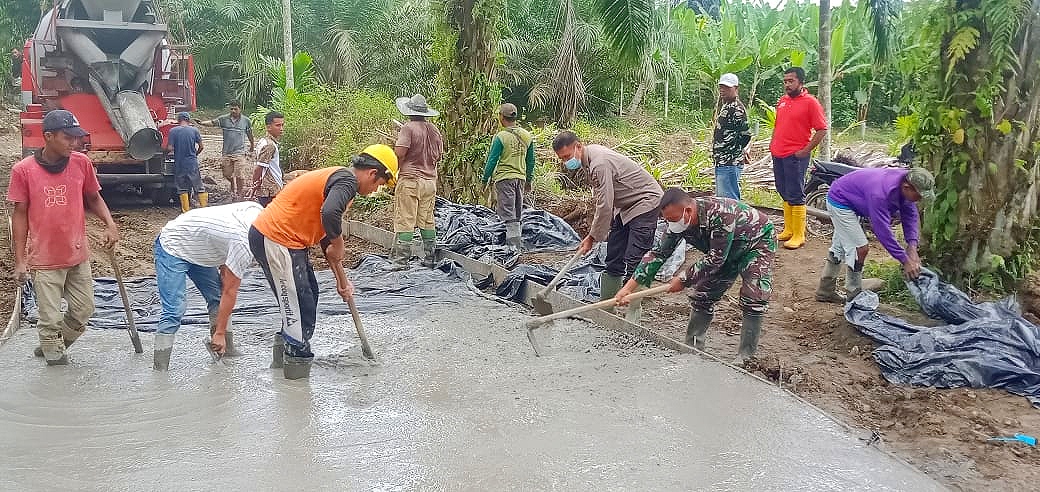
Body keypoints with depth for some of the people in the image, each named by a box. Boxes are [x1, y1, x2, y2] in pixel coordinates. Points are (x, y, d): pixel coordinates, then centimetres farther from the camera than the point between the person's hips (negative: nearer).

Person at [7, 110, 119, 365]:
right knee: (50, 319, 2)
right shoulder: (23, 170, -9)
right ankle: (54, 355, 21)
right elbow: (20, 214, -3)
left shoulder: (82, 163, -3)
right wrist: (19, 260, -3)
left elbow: (93, 198, 11)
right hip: (43, 259, -3)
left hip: (78, 256, 3)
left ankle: (52, 346, 35)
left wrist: (110, 223, -8)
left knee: (83, 310, 11)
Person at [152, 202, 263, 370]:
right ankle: (159, 371, -15)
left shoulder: (256, 211, -7)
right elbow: (230, 292, -22)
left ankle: (227, 351, 15)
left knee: (218, 298, 7)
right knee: (174, 311, -17)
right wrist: (220, 333, -15)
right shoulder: (245, 244, -30)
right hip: (172, 247, -10)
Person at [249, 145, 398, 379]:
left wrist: (342, 279, 23)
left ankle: (284, 353, 32)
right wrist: (338, 246, -16)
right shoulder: (347, 180, -14)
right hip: (276, 240, -10)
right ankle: (298, 361, 8)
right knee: (300, 305, -3)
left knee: (308, 295, 21)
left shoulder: (337, 178, 18)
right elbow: (329, 214, -35)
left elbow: (328, 238, 22)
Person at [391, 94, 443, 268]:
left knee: (405, 221, -4)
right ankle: (429, 259, 15)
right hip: (430, 180, 7)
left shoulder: (408, 128, -10)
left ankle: (401, 260, -5)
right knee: (427, 221, 11)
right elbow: (439, 155, 17)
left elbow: (399, 152, -19)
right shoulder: (434, 129, 10)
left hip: (410, 179, -6)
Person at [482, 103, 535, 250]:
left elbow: (492, 160, -10)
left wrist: (485, 179, 1)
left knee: (508, 212, -3)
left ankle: (514, 242, -9)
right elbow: (530, 160, 13)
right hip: (521, 177, 6)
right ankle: (516, 240, 22)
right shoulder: (527, 136, 6)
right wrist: (529, 179, 23)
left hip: (504, 178, -6)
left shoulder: (500, 137, -13)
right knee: (517, 212, 15)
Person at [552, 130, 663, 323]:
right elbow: (601, 200, 11)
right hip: (626, 206, 10)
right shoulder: (590, 156, 3)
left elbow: (605, 206, -26)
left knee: (633, 262, -15)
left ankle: (632, 316, -10)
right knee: (613, 259, 10)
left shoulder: (599, 163, -27)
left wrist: (593, 237, -16)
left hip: (645, 203, -10)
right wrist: (595, 231, 9)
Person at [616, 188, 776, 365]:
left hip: (758, 241, -7)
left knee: (753, 298, -21)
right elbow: (658, 253, -14)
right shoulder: (679, 221, -19)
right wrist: (629, 287, -20)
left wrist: (684, 279, -28)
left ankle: (745, 357, -11)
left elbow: (715, 258, -35)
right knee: (701, 295, 2)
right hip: (727, 253, 7)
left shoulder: (720, 214, -41)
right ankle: (693, 349, 14)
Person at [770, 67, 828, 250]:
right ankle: (788, 230, 23)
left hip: (795, 156, -7)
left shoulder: (810, 102, -8)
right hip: (778, 155, 7)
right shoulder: (782, 100, 13)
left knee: (795, 196, -6)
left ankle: (798, 236, -1)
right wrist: (773, 144, 13)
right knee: (784, 193, 13)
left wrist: (805, 151, -14)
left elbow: (822, 130, -11)